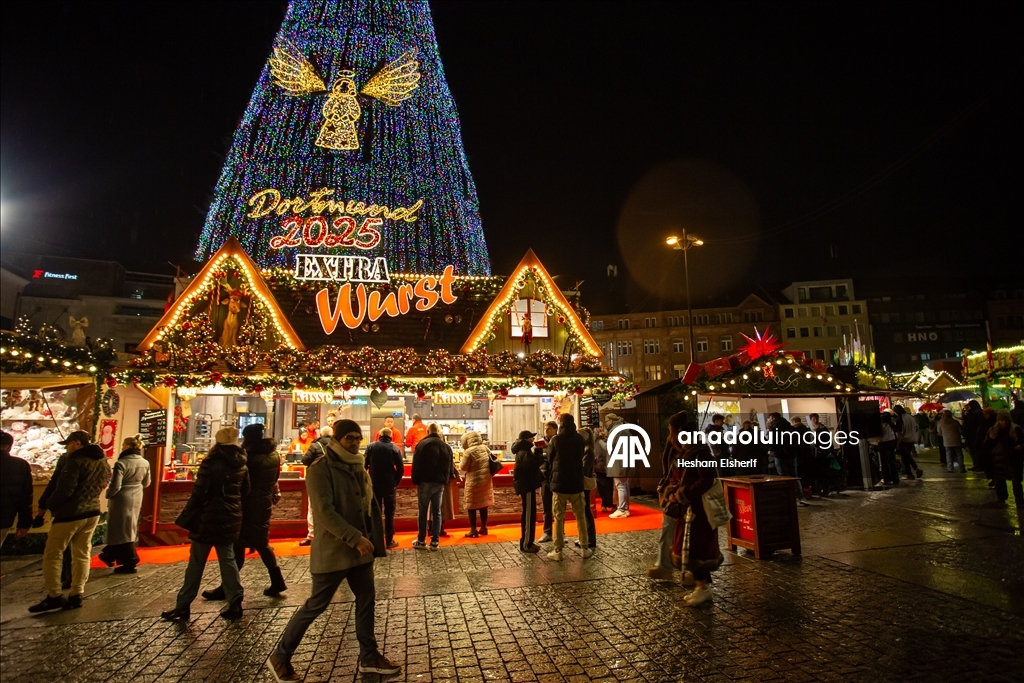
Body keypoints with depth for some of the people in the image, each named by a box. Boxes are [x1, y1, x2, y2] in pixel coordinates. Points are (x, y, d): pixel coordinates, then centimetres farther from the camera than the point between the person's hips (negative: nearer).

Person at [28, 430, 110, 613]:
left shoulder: (75, 461, -17)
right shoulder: (103, 461, 8)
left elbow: (64, 489, -19)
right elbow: (104, 483, 17)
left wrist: (48, 505, -3)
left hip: (70, 514, -7)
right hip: (92, 512, 8)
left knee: (51, 555, 6)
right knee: (82, 554, 12)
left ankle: (54, 596, 8)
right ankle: (76, 595, 14)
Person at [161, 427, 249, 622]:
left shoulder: (211, 463, -13)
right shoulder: (241, 465, 3)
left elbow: (199, 493, -14)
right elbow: (245, 491, 10)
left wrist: (186, 517, -4)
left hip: (208, 518, -5)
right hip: (231, 519, 5)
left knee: (196, 563, 7)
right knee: (228, 560, 11)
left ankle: (183, 606, 16)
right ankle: (235, 604, 10)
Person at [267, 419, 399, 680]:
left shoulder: (358, 468, 9)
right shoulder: (320, 469, -15)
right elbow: (324, 512, -24)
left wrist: (374, 542, 11)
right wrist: (355, 538, -27)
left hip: (360, 548, 7)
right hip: (332, 551, -7)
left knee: (367, 601, 12)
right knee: (315, 605, 5)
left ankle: (369, 657, 27)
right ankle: (280, 656, 25)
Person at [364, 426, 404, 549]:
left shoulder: (371, 446, -2)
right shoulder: (395, 448, -6)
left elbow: (365, 465, -2)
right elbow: (401, 468, -8)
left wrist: (367, 480, 14)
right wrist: (396, 482, 5)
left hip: (374, 484, 2)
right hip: (389, 485, -1)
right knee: (389, 513, 6)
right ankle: (389, 540, 8)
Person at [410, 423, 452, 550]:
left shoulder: (422, 444, -6)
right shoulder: (446, 446, 7)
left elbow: (416, 465, -8)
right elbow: (450, 466, 8)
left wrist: (415, 481, 0)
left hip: (425, 482, -3)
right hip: (440, 483, 3)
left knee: (422, 512, 7)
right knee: (437, 512, 9)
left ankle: (421, 541, 11)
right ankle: (435, 542, 9)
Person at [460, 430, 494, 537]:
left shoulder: (469, 451, -16)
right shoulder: (485, 448, 3)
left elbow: (463, 468, -10)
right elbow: (490, 462, 15)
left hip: (474, 481, -6)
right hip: (486, 480, 6)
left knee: (472, 506, 3)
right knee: (483, 504, 15)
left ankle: (473, 530, 3)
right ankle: (483, 528, 23)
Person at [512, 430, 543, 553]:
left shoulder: (524, 451, 17)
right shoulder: (524, 453, -17)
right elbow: (532, 465, -31)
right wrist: (540, 455, -18)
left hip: (527, 485, 11)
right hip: (526, 485, -11)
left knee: (528, 514, 15)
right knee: (529, 514, -8)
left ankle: (527, 542, 22)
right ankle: (526, 544, -3)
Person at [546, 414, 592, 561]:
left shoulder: (556, 440, -9)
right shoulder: (579, 439, -1)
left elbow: (551, 460, 2)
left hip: (559, 483, -2)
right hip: (576, 483, 2)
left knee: (558, 517, 4)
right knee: (580, 516, 12)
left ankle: (558, 551, 6)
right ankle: (585, 548, 15)